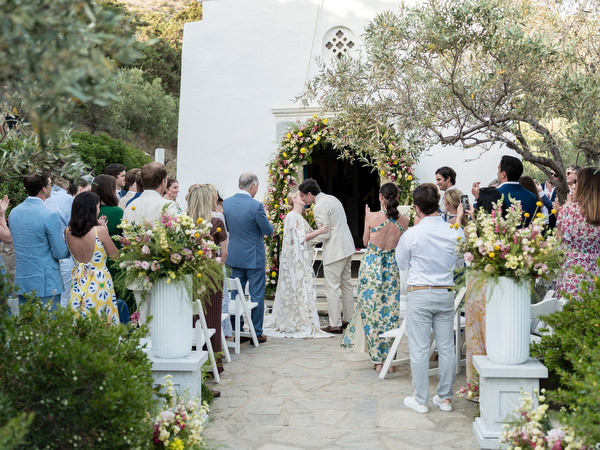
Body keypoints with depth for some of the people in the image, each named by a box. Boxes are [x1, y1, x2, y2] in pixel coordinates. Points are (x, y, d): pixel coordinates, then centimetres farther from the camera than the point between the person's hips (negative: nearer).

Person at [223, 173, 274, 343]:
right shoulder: (256, 206, -19)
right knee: (257, 296, 5)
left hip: (234, 257, 5)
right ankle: (256, 333, 11)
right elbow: (268, 230, -10)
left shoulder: (226, 203, -1)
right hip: (254, 257, -5)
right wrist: (267, 224, 10)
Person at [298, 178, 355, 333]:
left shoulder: (319, 206, -16)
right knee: (346, 284, 16)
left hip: (334, 251, -10)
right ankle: (348, 320, 24)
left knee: (331, 287, -4)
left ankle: (335, 325, -2)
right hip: (347, 247, 10)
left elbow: (325, 234, -19)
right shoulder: (332, 199, 14)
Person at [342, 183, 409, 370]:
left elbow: (366, 242, 5)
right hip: (393, 268, 2)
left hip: (371, 266, -2)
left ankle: (378, 360, 10)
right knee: (390, 312, 8)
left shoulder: (372, 217, -10)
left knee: (371, 311, 7)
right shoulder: (404, 220, -2)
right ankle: (389, 359, 10)